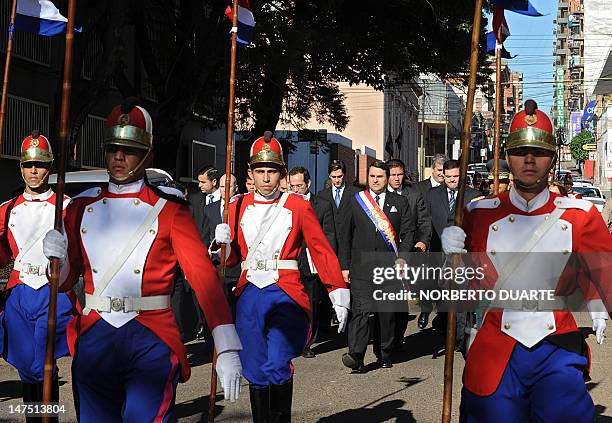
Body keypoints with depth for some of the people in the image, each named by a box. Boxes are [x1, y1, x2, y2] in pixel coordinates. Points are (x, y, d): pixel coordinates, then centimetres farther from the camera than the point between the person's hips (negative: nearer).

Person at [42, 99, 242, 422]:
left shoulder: (169, 209, -1)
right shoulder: (82, 207, 10)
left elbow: (204, 277, -9)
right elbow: (66, 281, 15)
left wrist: (227, 350, -19)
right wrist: (57, 258, -9)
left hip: (151, 340, -3)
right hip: (94, 339, 4)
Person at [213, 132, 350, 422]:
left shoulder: (298, 206, 2)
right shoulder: (238, 207, 9)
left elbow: (322, 251, -1)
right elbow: (232, 258, 14)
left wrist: (339, 297, -10)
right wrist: (223, 242, -9)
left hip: (285, 294, -3)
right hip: (249, 296, 3)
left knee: (277, 368, -15)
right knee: (255, 372, 7)